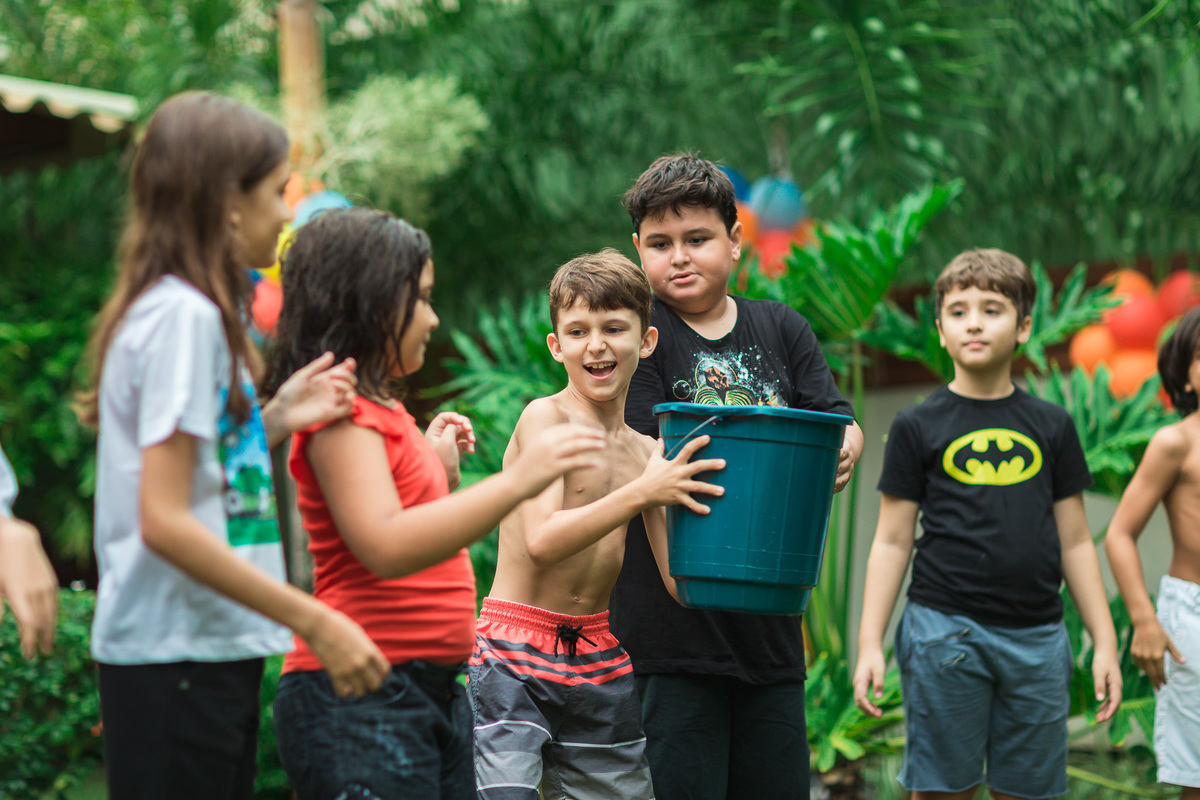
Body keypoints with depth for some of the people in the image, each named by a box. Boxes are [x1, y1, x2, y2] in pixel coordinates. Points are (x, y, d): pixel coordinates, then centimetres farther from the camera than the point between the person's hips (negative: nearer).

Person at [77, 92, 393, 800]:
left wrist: (277, 420, 4)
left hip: (211, 651, 9)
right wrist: (316, 622, -20)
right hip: (176, 660, -9)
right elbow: (164, 522, -21)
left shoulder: (185, 309, 14)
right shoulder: (185, 316, -15)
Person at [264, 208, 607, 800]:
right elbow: (385, 549, -26)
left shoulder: (380, 408, 19)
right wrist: (516, 480, -30)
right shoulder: (340, 411, -11)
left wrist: (439, 468, 14)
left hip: (432, 693, 10)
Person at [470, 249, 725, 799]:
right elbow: (543, 540, -19)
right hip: (516, 656, -6)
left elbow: (679, 579, 5)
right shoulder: (545, 417, -7)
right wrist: (642, 491, -23)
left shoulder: (647, 454, 8)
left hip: (601, 660, 6)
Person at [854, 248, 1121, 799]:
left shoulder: (1051, 427, 10)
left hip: (1037, 637, 2)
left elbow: (1075, 543, 13)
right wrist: (869, 644, -3)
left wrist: (1105, 642, 8)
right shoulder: (918, 427, 3)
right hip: (945, 629, -2)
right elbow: (892, 542, 3)